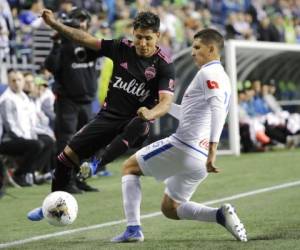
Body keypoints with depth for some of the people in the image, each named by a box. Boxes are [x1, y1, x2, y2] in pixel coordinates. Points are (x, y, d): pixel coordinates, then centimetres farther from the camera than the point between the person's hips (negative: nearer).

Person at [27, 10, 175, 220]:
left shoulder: (164, 66, -12)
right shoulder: (122, 48, -1)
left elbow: (166, 102, -23)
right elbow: (87, 40, 3)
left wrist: (150, 114, -45)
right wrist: (54, 24, -4)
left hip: (134, 121, -4)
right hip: (108, 116, 4)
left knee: (139, 125, -42)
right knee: (67, 156, 0)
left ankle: (98, 166, -47)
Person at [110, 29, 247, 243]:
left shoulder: (208, 73, -8)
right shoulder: (223, 79, 22)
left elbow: (218, 108, -26)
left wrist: (212, 147, -35)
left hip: (182, 147, -9)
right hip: (201, 158, 9)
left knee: (130, 167, 10)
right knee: (170, 208, 18)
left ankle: (133, 229, -3)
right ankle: (221, 215, -4)